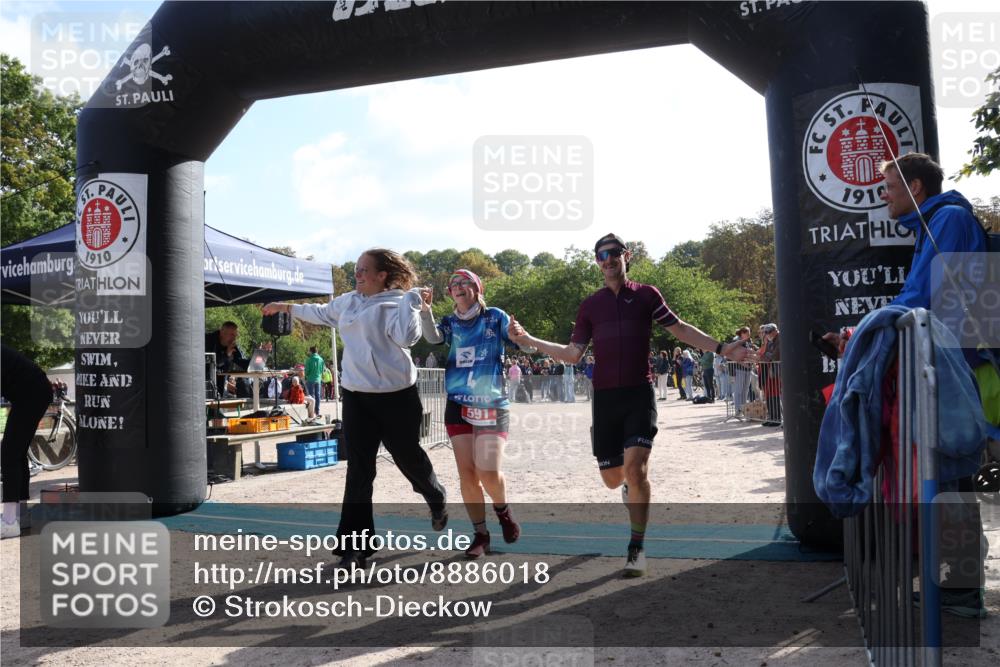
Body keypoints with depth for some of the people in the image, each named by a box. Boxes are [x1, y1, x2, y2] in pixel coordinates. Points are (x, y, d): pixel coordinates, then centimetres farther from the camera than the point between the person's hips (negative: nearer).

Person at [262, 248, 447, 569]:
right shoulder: (348, 301, 9)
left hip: (396, 396, -5)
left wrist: (411, 301, -25)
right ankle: (355, 546, 5)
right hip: (356, 397, 5)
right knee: (359, 470, 1)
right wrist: (287, 307, 37)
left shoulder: (396, 303, -10)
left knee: (408, 458, 12)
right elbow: (321, 313, 29)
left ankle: (436, 500, 46)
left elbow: (406, 337, -26)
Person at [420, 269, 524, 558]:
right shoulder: (450, 323, 8)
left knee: (488, 472, -13)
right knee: (467, 473, 0)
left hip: (492, 406, -3)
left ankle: (502, 509, 20)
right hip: (459, 406, 3)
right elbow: (433, 338, -12)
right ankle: (480, 534, 14)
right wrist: (425, 309, -30)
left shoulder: (495, 317, 2)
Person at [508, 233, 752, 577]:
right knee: (612, 478, 7)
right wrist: (528, 340, 2)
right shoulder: (590, 304, 10)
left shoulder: (646, 294, 4)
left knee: (635, 467, -19)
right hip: (605, 397, 3)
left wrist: (720, 348, 2)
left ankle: (637, 548, -6)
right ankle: (632, 486, 45)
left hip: (639, 393, -2)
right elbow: (573, 353, 9)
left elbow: (680, 330, 11)